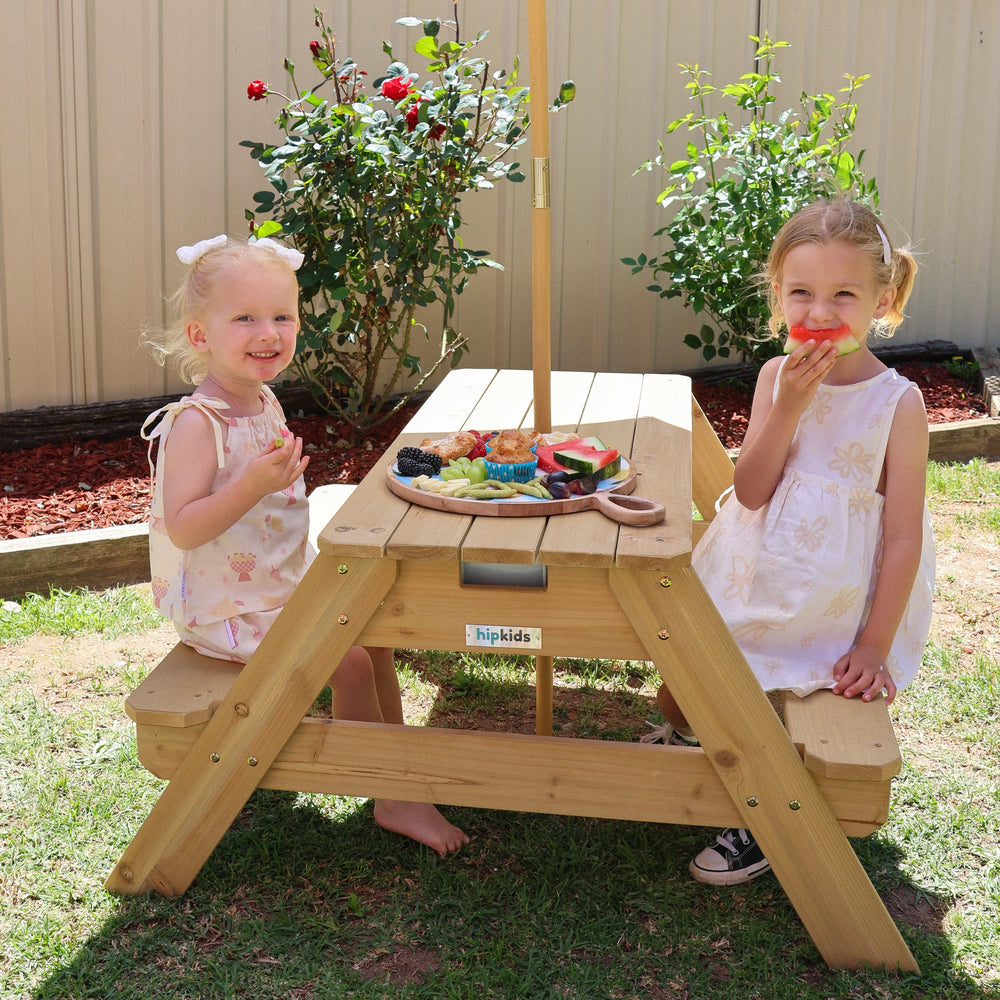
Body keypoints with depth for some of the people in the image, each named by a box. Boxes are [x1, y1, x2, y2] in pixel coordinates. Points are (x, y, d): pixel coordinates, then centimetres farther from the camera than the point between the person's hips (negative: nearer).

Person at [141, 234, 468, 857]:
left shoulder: (265, 403, 5)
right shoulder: (196, 424, -24)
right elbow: (183, 529, -30)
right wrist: (254, 484, -39)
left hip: (286, 583, 10)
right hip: (226, 605, -9)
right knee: (350, 661, -15)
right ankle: (392, 799, 1)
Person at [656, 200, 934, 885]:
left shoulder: (898, 402, -14)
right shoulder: (777, 377, -4)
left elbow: (904, 537, -12)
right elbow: (750, 493, -11)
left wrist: (875, 648, -13)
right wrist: (790, 406, -23)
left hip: (836, 603, -4)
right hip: (756, 581, 4)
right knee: (678, 698, 10)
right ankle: (692, 747, 46)